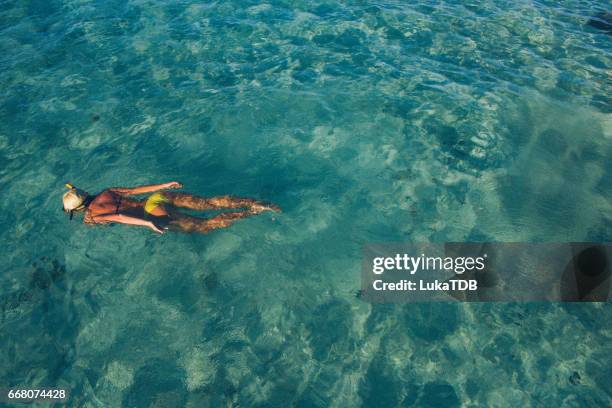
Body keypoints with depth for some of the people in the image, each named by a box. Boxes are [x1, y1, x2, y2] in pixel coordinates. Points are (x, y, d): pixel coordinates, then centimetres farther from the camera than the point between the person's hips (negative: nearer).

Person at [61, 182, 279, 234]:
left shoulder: (90, 217, 3)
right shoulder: (105, 192, 22)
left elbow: (119, 216, -14)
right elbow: (135, 190, 18)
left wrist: (148, 223, -22)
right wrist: (164, 185, 17)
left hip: (156, 215, -6)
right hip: (160, 197, 7)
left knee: (204, 225, -6)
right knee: (208, 203, 0)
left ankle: (253, 212, -18)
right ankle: (258, 203, -12)